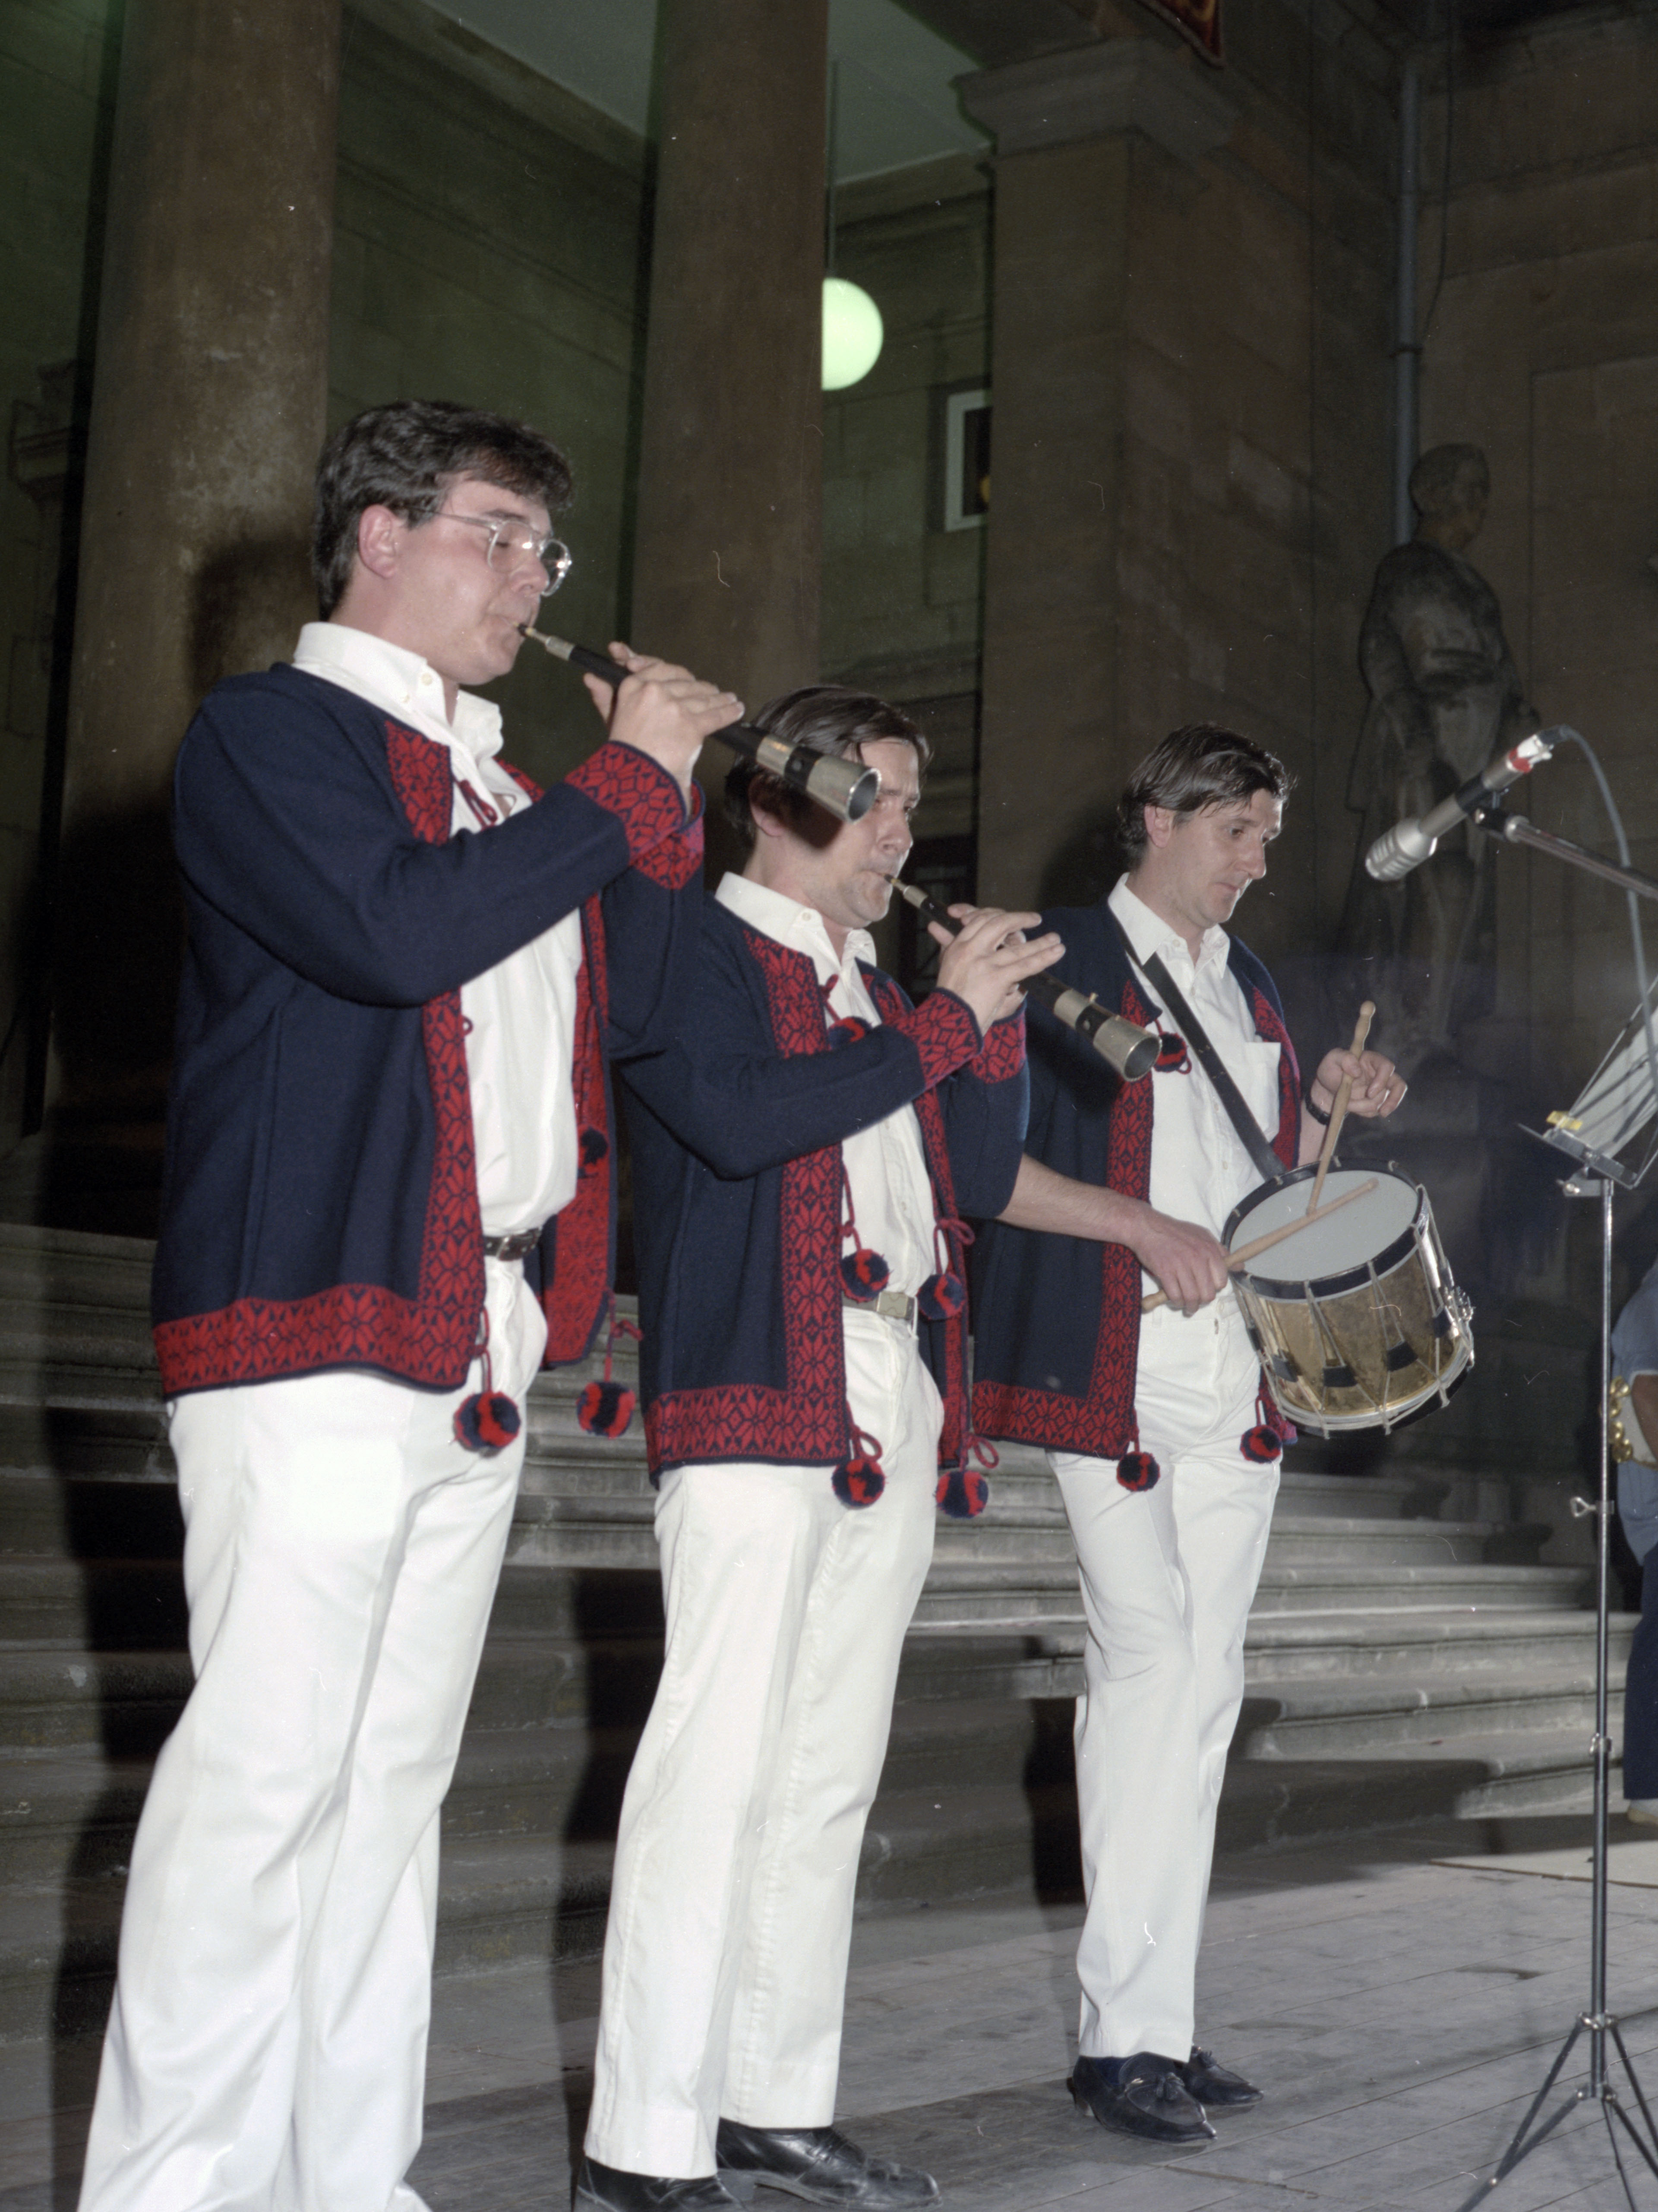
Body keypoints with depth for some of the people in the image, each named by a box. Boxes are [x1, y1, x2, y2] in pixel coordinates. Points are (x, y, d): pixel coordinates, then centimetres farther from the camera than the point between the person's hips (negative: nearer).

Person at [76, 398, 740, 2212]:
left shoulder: (503, 786, 23)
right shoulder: (269, 733, -1)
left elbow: (637, 1007, 19)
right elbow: (392, 929, -19)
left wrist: (668, 800, 7)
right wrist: (623, 781, -9)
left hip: (485, 1345, 8)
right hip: (316, 1319, -8)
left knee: (398, 1774, 10)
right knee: (264, 1768, -9)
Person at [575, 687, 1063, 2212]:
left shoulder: (875, 994, 25)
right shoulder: (696, 952, 1)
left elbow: (983, 1180, 20)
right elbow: (740, 1117, -17)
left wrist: (993, 1017, 6)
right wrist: (943, 1019, -10)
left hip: (897, 1402, 8)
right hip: (754, 1392, -8)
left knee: (833, 1769, 9)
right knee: (720, 1756, -12)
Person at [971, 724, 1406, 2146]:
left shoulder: (1247, 987, 19)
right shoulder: (1064, 967, -4)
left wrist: (1330, 1106, 8)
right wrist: (1146, 1228, -18)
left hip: (1238, 1384, 7)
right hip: (1115, 1379, -7)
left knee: (1204, 1685, 7)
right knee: (1151, 1664, -14)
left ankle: (1162, 2019, 15)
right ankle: (1126, 2034, -7)